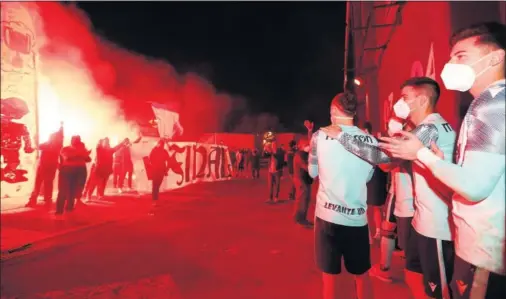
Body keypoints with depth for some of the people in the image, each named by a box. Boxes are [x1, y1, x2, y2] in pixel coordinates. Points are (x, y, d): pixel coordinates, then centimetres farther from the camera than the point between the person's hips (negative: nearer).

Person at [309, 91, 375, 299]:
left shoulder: (320, 136, -7)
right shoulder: (370, 141, -1)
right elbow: (367, 177, 12)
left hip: (327, 215, -2)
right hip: (358, 217, 2)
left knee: (330, 275, 13)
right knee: (362, 274, 21)